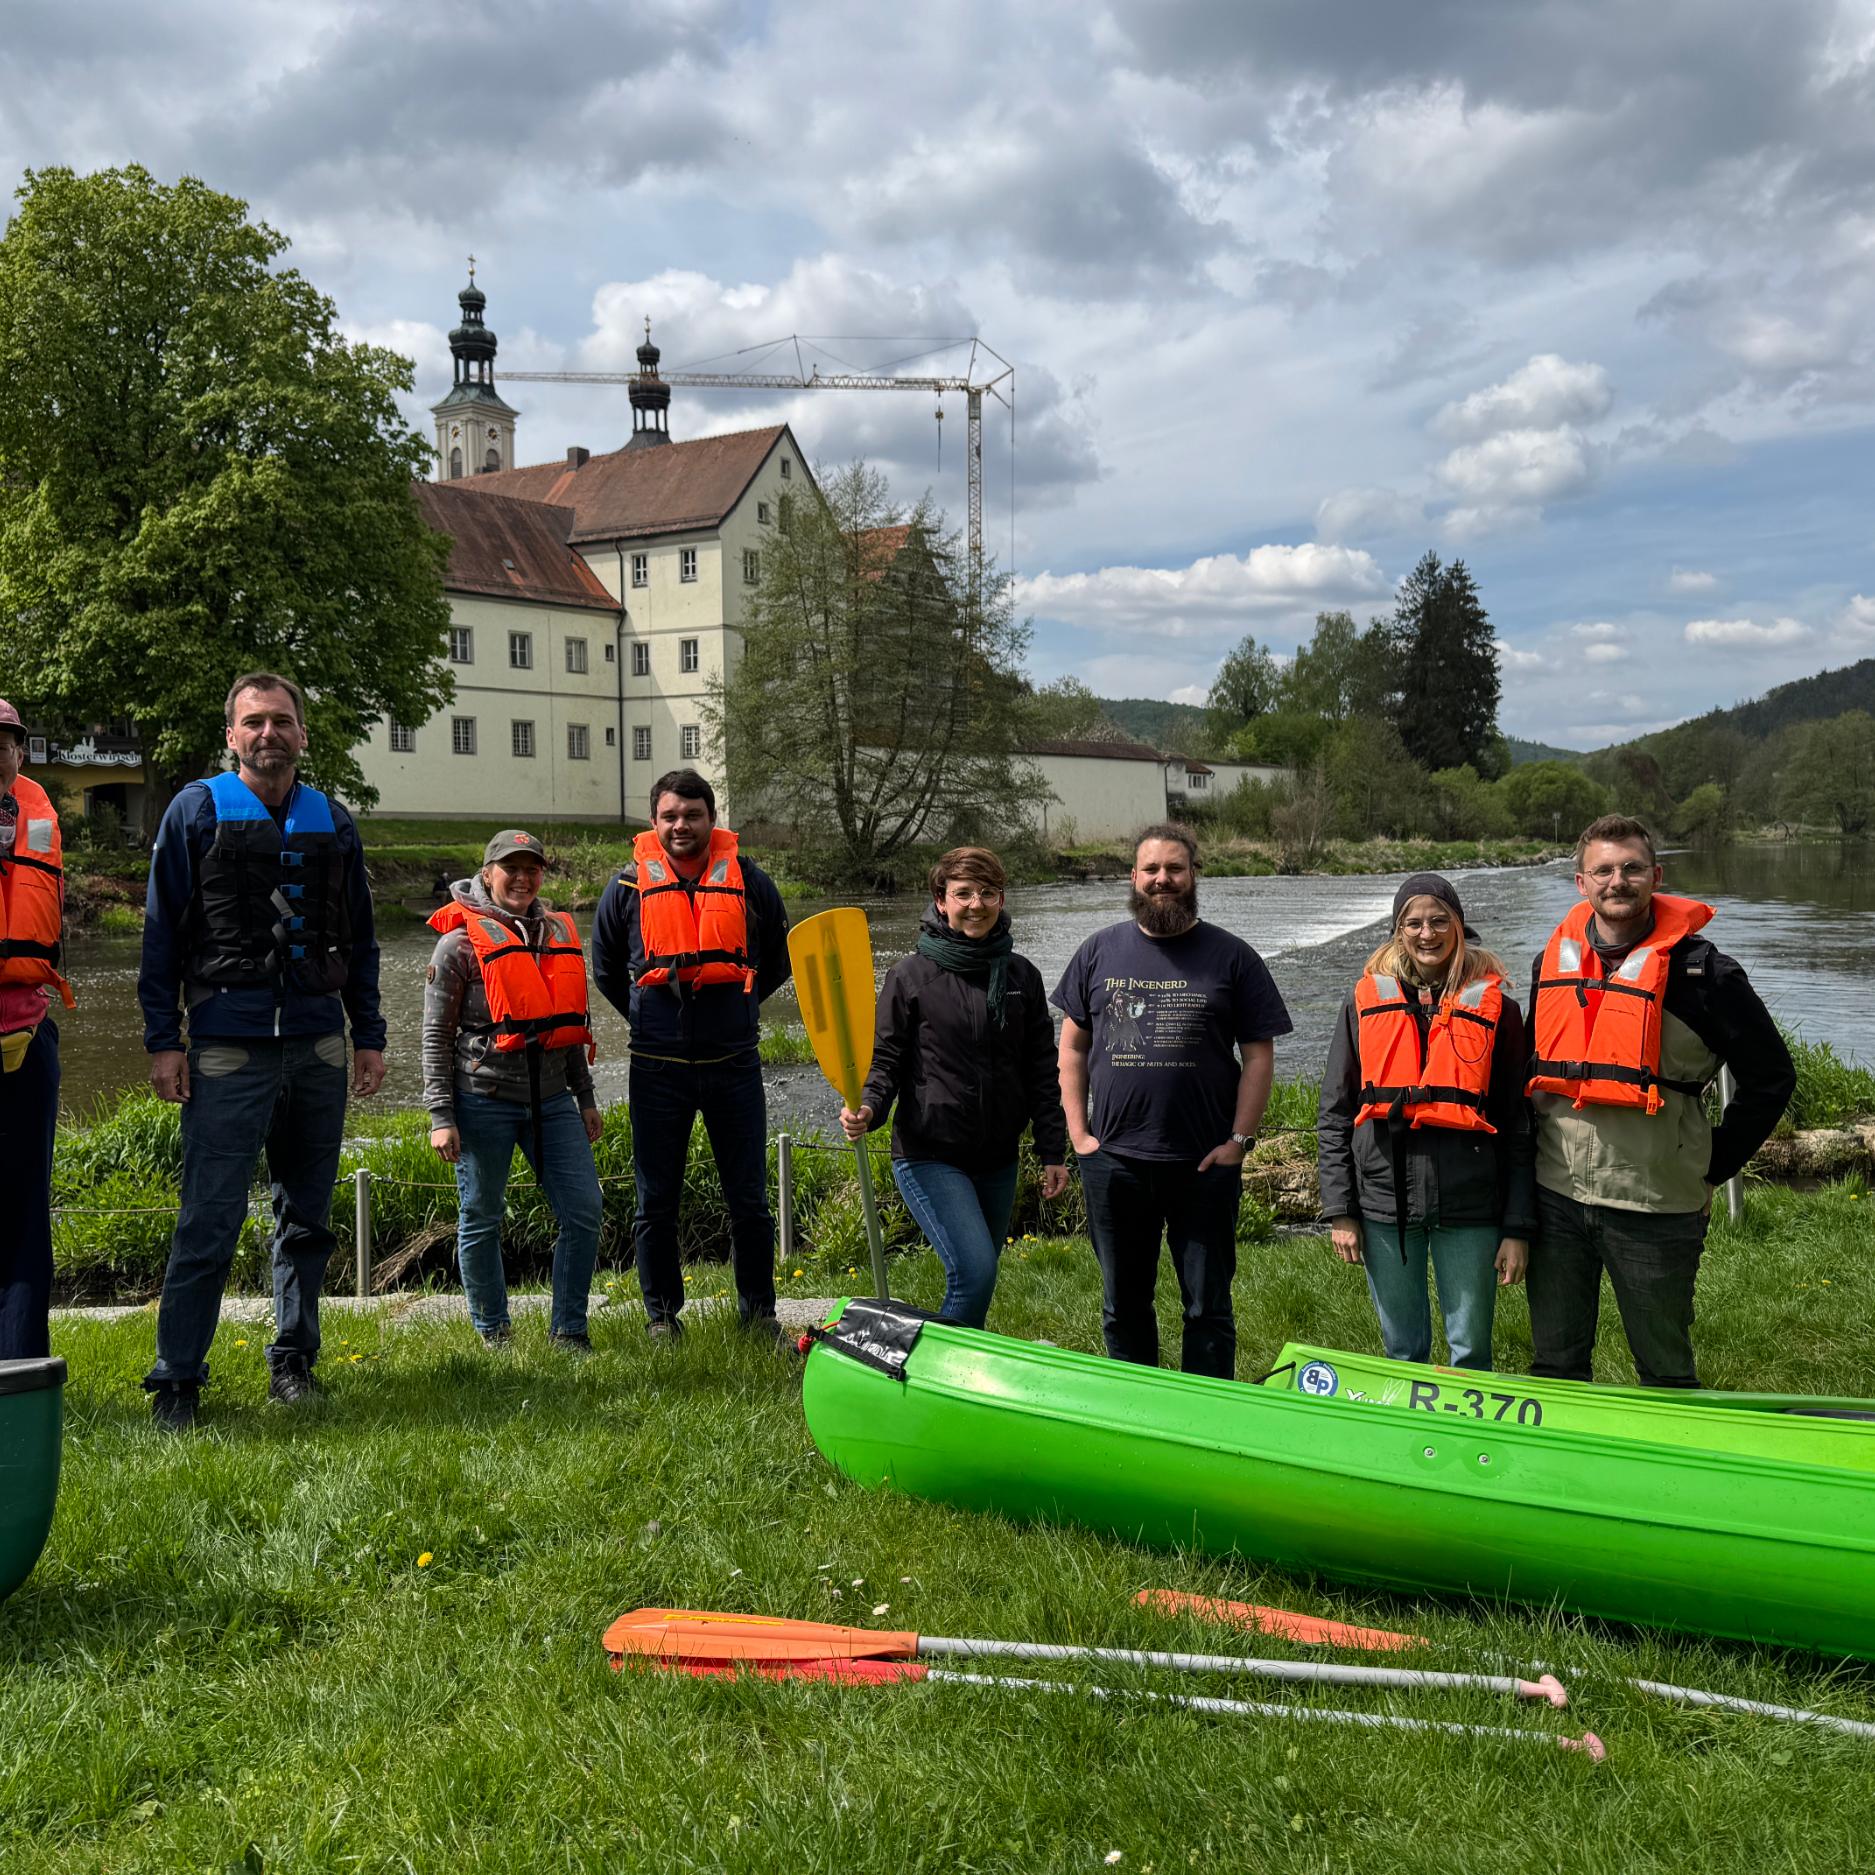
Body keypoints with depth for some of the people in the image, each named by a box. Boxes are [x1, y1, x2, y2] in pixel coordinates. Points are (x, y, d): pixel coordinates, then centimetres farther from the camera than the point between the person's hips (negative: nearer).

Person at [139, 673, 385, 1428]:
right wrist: (163, 1040, -5)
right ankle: (176, 1379, 3)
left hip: (319, 1047, 4)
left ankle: (293, 1360, 21)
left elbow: (360, 940, 17)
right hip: (228, 1047, -4)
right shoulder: (197, 810, 2)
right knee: (210, 1221, -7)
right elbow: (162, 932, 1)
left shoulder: (332, 822, 12)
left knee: (307, 1217, 10)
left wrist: (369, 1036, 12)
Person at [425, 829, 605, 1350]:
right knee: (482, 1219, 6)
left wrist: (586, 1097, 19)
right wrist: (441, 1117, -10)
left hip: (552, 1096, 5)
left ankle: (568, 1329, 11)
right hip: (484, 1098, -5)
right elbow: (436, 1035, -5)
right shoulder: (461, 941, -4)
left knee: (584, 1210, -1)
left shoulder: (559, 932, 12)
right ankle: (493, 1334, 22)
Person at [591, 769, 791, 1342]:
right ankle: (662, 1316, 22)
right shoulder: (628, 887, 0)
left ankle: (759, 1314, 20)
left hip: (734, 1064, 0)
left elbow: (777, 962, 16)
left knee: (750, 1201, 7)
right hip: (657, 1070, 0)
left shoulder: (749, 881, 2)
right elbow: (606, 970, 15)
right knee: (656, 1203, 8)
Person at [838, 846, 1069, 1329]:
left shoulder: (1022, 976, 8)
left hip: (998, 1161, 5)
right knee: (975, 1271, -18)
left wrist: (1053, 1151, 8)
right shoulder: (911, 975, -4)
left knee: (976, 1278, 12)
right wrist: (869, 1108, -23)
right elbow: (886, 1059, -3)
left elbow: (1041, 1071, 10)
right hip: (929, 1157, -5)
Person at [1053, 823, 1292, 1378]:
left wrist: (1240, 1140, -8)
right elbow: (1072, 1045, 10)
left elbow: (1259, 1054, 0)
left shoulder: (1231, 957, 0)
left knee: (1208, 1307, 6)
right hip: (1113, 1161, 3)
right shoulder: (1099, 951, 7)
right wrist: (1078, 1132, 2)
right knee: (1123, 1305, 14)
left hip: (1204, 1166, -2)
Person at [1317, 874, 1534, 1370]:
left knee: (1470, 1352, 5)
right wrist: (1340, 1211, 1)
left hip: (1469, 1207, -1)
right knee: (1402, 1350, 13)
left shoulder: (1494, 1009, 4)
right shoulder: (1366, 1004, 7)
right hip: (1384, 1204, 1)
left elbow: (1517, 1125, 3)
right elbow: (1334, 1115, 7)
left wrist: (1517, 1227, -1)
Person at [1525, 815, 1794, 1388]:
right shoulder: (1555, 958, 6)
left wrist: (1712, 1165, -4)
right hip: (1555, 1197, 4)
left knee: (1665, 1373, 11)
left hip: (1655, 1206, -4)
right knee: (1554, 1366, 15)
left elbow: (1770, 1076, -3)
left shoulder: (1697, 968, -9)